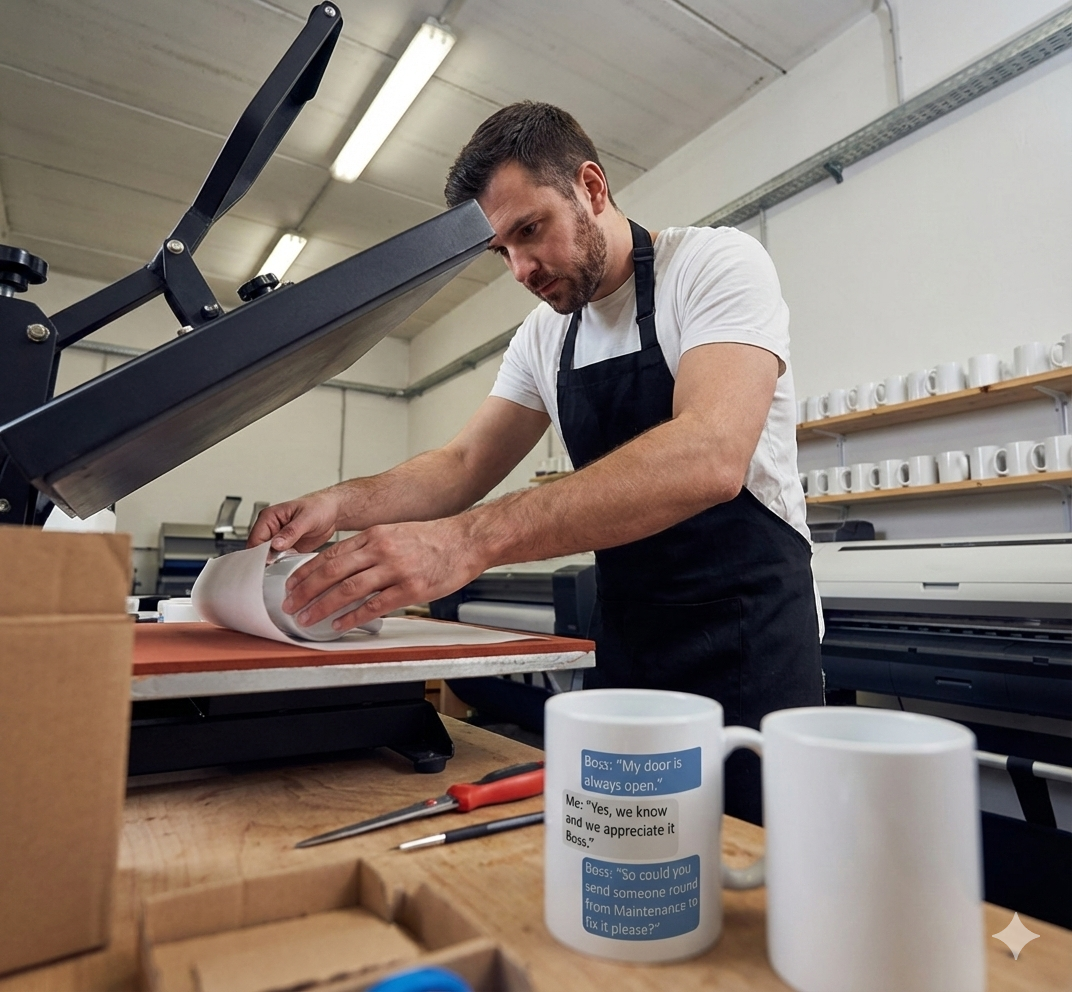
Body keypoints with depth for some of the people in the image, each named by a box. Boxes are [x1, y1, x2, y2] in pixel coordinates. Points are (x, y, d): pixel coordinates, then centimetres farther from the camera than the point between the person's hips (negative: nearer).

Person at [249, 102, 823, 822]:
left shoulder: (716, 263, -12)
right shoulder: (543, 338, 8)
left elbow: (709, 459, -30)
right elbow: (465, 466, 8)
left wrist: (471, 540, -37)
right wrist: (345, 504, -11)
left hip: (747, 638, -5)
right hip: (627, 642, 6)